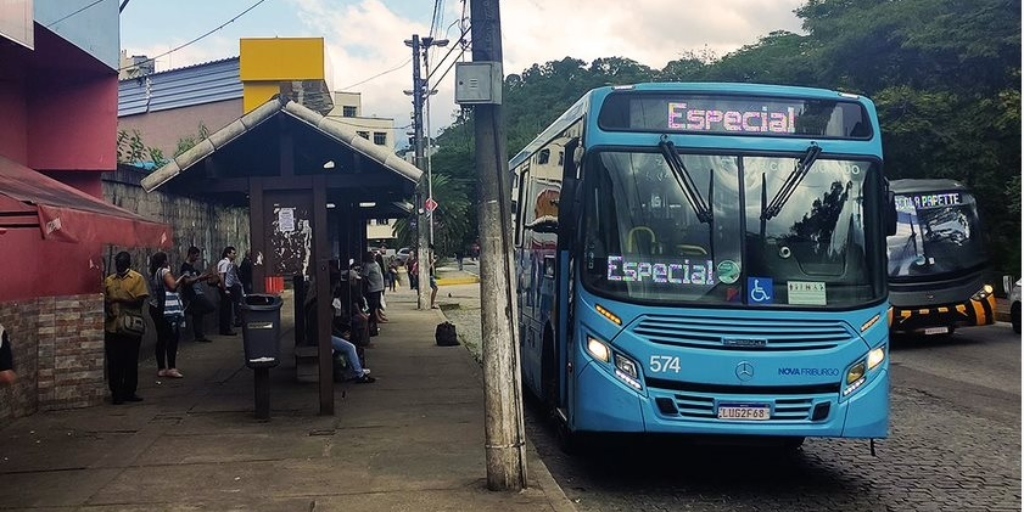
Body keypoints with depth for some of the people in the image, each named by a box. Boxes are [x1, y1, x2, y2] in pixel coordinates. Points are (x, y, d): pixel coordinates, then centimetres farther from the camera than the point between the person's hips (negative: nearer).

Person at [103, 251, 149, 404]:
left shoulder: (137, 278, 0)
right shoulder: (108, 280, 10)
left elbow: (140, 301, -8)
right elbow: (104, 301, 11)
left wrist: (120, 300, -16)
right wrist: (107, 310, -9)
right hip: (112, 327, 2)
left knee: (131, 362, 6)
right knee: (114, 363, 3)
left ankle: (129, 392, 17)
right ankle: (116, 393, 12)